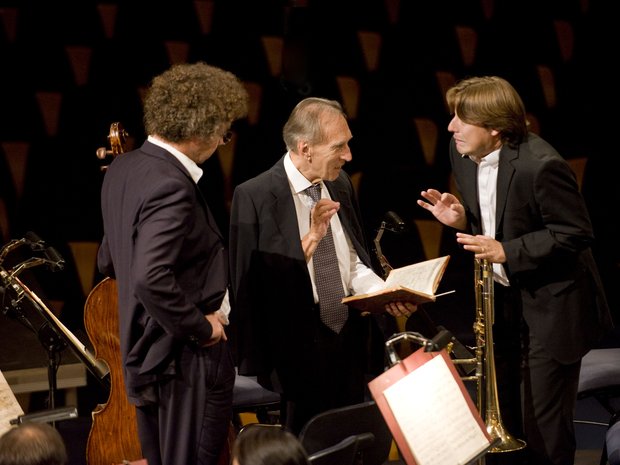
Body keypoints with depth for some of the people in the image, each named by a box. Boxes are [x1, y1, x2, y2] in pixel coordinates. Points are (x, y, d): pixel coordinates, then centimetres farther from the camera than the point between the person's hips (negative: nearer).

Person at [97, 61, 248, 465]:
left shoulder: (124, 168, 5)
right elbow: (151, 279, -34)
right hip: (187, 358, -10)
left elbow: (110, 261, 15)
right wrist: (200, 325, -20)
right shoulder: (171, 187, -24)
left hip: (145, 352, 10)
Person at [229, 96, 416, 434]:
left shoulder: (339, 184, 7)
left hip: (349, 342, 6)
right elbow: (263, 280, -18)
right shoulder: (255, 196, -13)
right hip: (299, 346, -6)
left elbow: (353, 266, 12)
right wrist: (312, 237, -24)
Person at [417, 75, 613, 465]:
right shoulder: (463, 154, -2)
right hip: (499, 297, 8)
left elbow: (576, 234, -21)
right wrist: (460, 219, -10)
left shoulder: (540, 165, -27)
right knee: (499, 416, 18)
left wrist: (505, 251, -28)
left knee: (544, 432, 0)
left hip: (550, 305, -7)